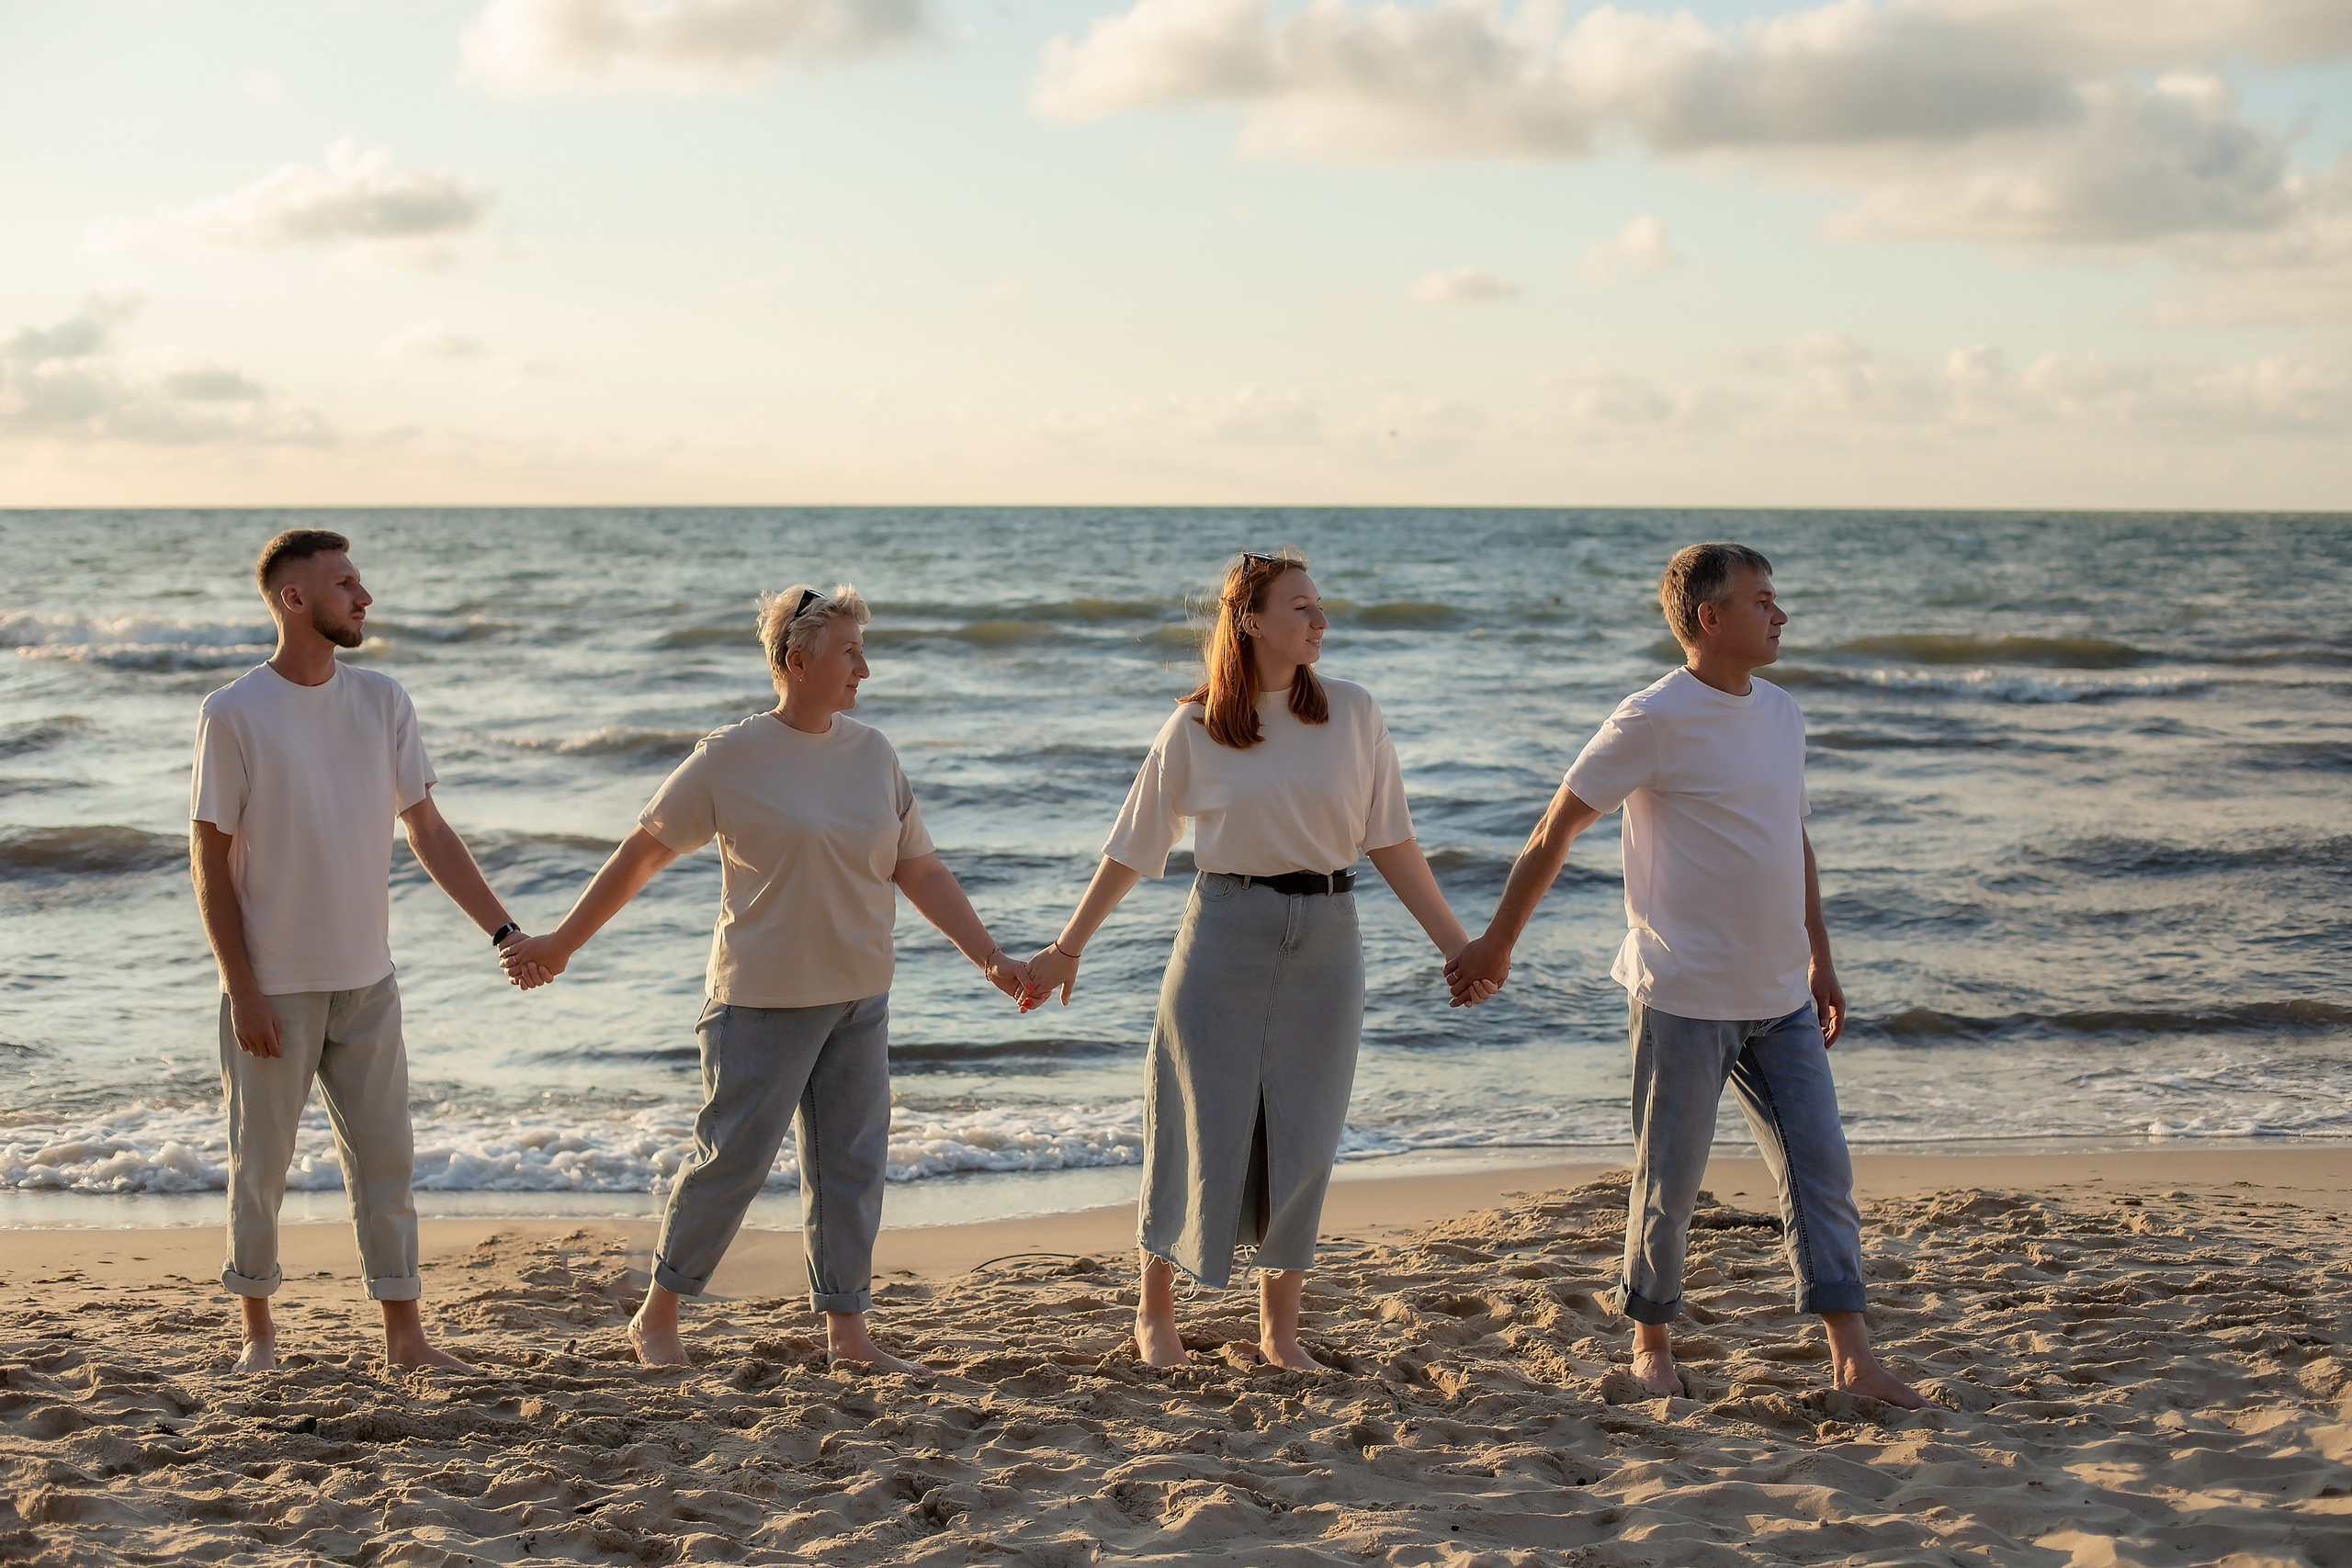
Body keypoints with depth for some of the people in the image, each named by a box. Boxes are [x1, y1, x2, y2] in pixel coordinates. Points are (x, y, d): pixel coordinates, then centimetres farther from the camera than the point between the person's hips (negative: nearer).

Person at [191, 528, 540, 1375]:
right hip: (274, 987, -4)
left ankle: (405, 1335, 13)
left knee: (385, 1156, 6)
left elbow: (430, 834, 7)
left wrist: (505, 931, 0)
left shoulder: (382, 701, 2)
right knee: (262, 1162, 8)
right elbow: (210, 861, -8)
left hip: (365, 983, 4)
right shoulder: (234, 714, -11)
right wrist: (242, 991, -12)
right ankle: (258, 1329, 24)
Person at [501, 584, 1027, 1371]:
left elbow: (921, 872, 10)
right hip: (763, 1001, -5)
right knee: (732, 1160, -2)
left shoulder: (873, 753, 5)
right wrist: (560, 943, 1)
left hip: (858, 997, 5)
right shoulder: (730, 758, -9)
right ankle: (657, 1316, 15)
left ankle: (847, 1331, 18)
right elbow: (643, 850, -1)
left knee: (851, 1165, 8)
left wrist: (990, 958, 3)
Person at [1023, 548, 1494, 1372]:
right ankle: (1155, 1309, 22)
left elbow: (1391, 841, 4)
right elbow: (1132, 847, 5)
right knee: (1204, 1126, 3)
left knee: (1302, 1136, 5)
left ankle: (1279, 1328, 19)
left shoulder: (1353, 714, 0)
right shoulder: (1194, 729, -3)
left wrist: (1455, 943, 1)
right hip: (1227, 932, -2)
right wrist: (1066, 949, 7)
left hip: (1324, 937, 2)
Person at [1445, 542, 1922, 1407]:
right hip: (1685, 999, -6)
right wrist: (1496, 944, -3)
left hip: (1780, 999, 6)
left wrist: (1820, 960, 20)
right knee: (1668, 1180, 4)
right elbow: (1555, 830, -7)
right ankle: (1651, 1340, 22)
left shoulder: (1782, 713, 9)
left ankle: (1853, 1357, 8)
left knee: (1821, 1169, 3)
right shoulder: (1654, 719, -13)